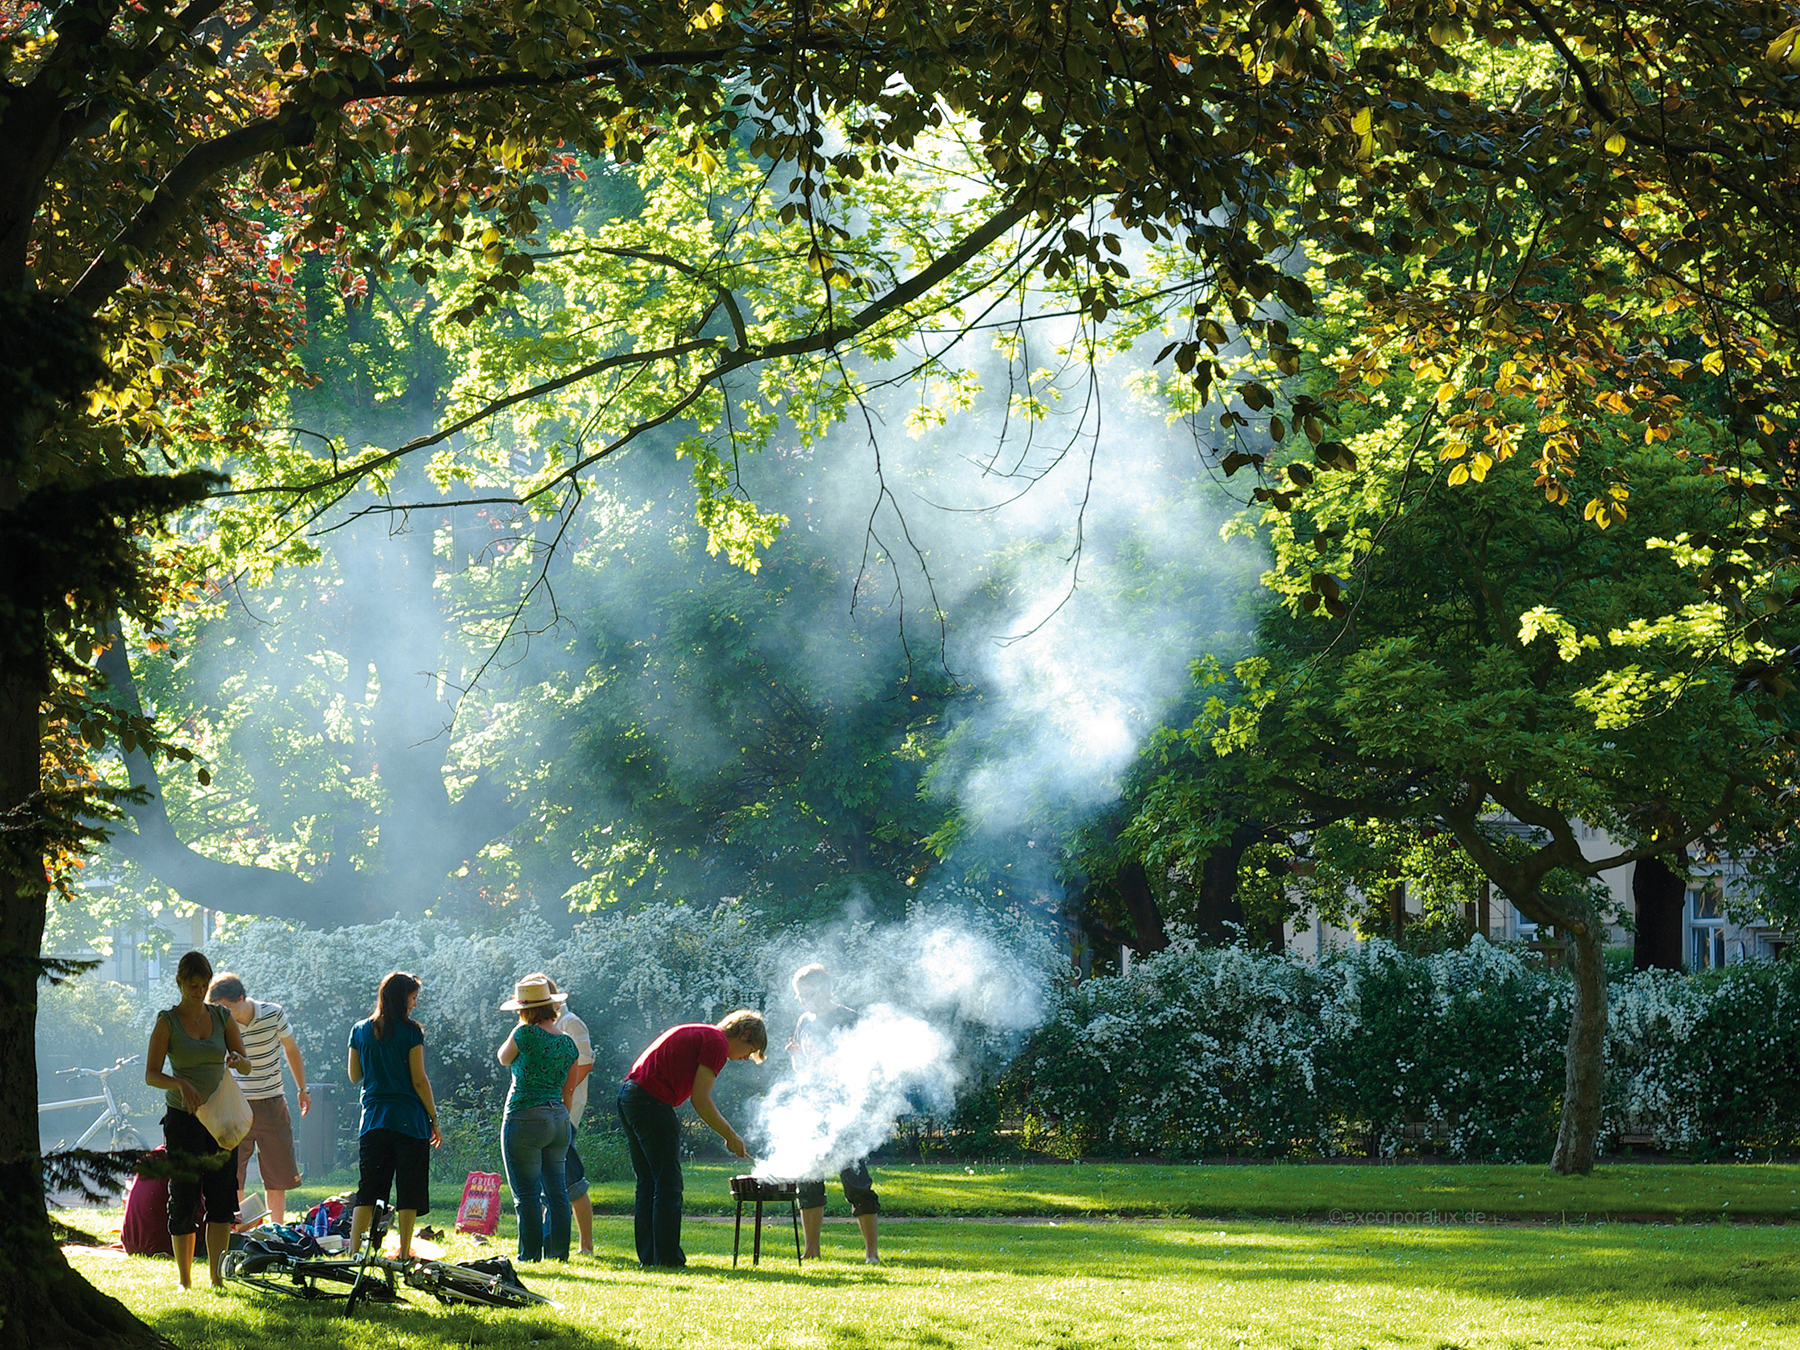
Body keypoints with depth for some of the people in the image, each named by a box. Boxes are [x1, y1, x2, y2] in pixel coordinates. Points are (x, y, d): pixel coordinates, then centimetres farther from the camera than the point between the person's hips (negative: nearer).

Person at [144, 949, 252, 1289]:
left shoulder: (222, 1017, 8)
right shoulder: (167, 1021, -3)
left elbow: (247, 1065, 8)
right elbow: (151, 1074, -9)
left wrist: (237, 1059, -16)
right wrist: (182, 1084, -27)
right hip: (183, 1119, -3)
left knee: (222, 1200, -3)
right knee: (183, 1200, -1)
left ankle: (216, 1275, 2)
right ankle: (185, 1280, 7)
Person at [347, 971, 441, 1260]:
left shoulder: (360, 1031, 6)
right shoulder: (411, 1032, -6)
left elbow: (355, 1076, 13)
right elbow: (419, 1080, -8)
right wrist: (434, 1119, -1)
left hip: (373, 1117, 4)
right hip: (409, 1120, -4)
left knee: (368, 1191, 5)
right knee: (409, 1191, 4)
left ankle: (354, 1253, -4)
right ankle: (404, 1253, 4)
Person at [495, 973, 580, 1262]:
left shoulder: (525, 1034, -11)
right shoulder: (568, 1044, 7)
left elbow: (504, 1058, 9)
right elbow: (568, 1092, 13)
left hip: (525, 1118, -6)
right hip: (558, 1119, 6)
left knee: (527, 1194, -2)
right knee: (555, 1191, 11)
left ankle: (530, 1254, -1)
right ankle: (558, 1251, 12)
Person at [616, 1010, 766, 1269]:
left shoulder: (697, 1033, 24)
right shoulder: (717, 1043, -5)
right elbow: (700, 1100, -11)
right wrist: (730, 1137, -2)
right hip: (652, 1101, -10)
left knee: (647, 1184, 13)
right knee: (668, 1185, -4)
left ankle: (648, 1257, 14)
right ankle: (668, 1259, -4)